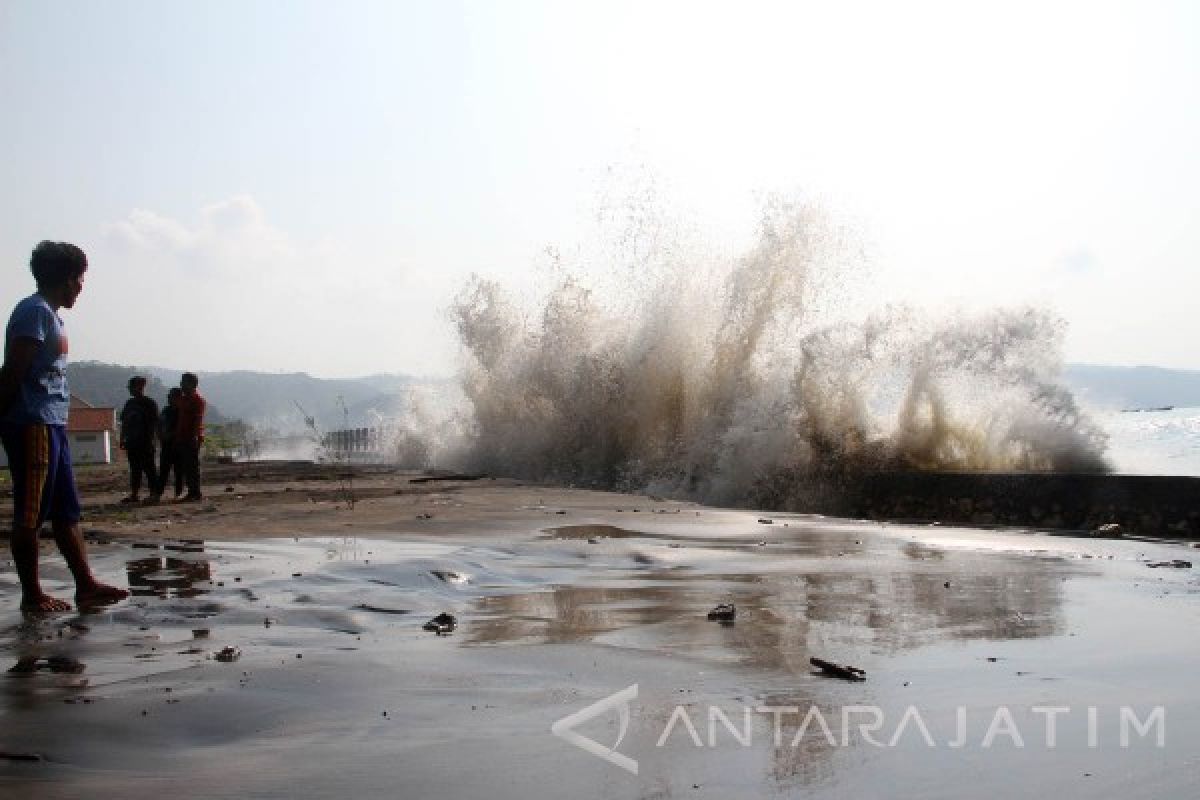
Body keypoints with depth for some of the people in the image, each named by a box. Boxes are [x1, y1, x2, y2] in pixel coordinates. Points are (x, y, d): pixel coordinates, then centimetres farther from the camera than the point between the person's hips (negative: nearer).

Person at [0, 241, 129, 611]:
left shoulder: (49, 314, 19)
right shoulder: (35, 311, -10)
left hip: (51, 426, 10)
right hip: (33, 425, -10)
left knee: (66, 511, 10)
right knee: (30, 514, -2)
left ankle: (86, 585, 14)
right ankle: (32, 594, 4)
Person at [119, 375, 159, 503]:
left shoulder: (150, 404, -3)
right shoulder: (129, 403, 15)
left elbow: (154, 423, -7)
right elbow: (124, 423, 18)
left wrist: (151, 439, -14)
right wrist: (123, 440, 14)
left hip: (145, 442, -6)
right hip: (132, 442, 6)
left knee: (149, 468, -5)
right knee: (134, 469, 8)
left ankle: (154, 493, -2)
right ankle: (133, 494, 11)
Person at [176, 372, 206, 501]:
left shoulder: (197, 399, -9)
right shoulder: (183, 399, 19)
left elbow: (198, 419, -17)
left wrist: (195, 435, -24)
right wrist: (177, 435, 19)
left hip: (193, 438, -9)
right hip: (182, 438, 9)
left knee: (193, 465, -8)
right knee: (185, 466, 8)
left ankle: (196, 493, -5)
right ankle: (191, 492, 12)